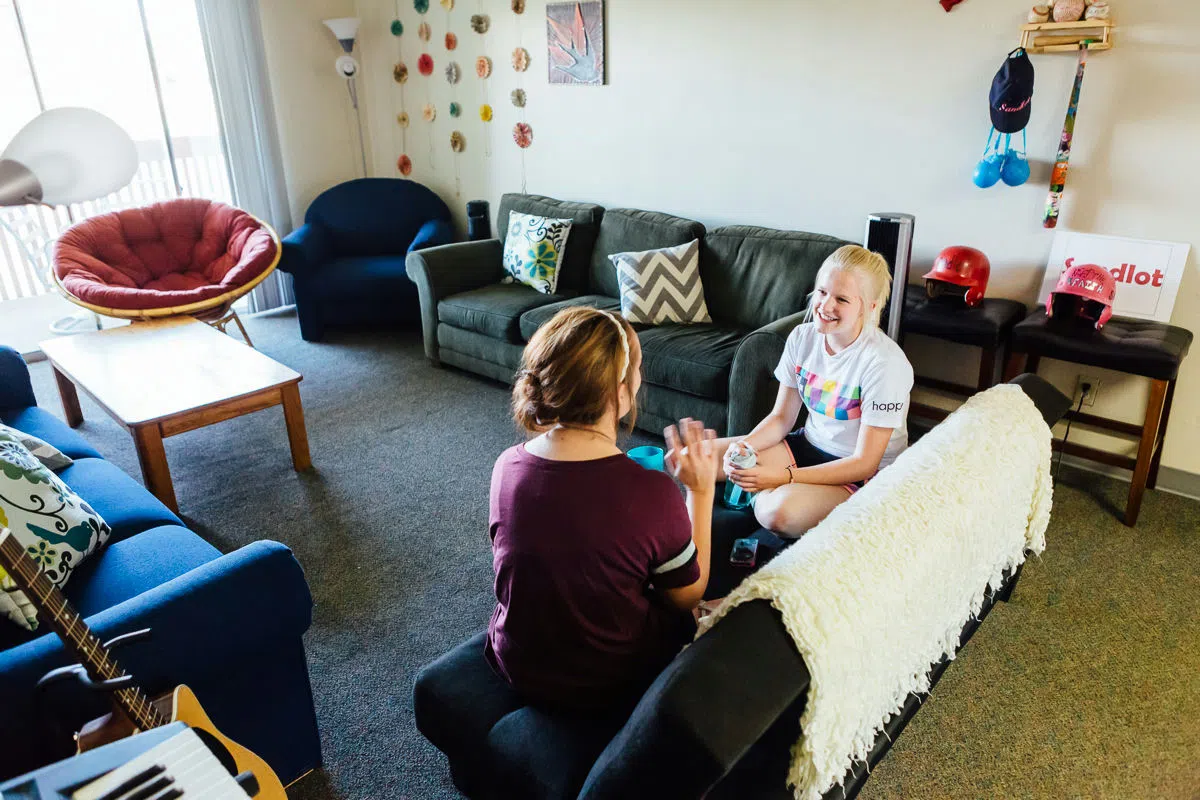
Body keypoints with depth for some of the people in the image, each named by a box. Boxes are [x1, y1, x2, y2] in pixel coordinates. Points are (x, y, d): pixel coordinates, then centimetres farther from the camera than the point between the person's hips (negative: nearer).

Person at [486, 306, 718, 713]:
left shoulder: (506, 466, -16)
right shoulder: (652, 494, -31)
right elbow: (689, 596, -12)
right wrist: (700, 490, -8)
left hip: (518, 668, 5)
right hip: (607, 687, -4)